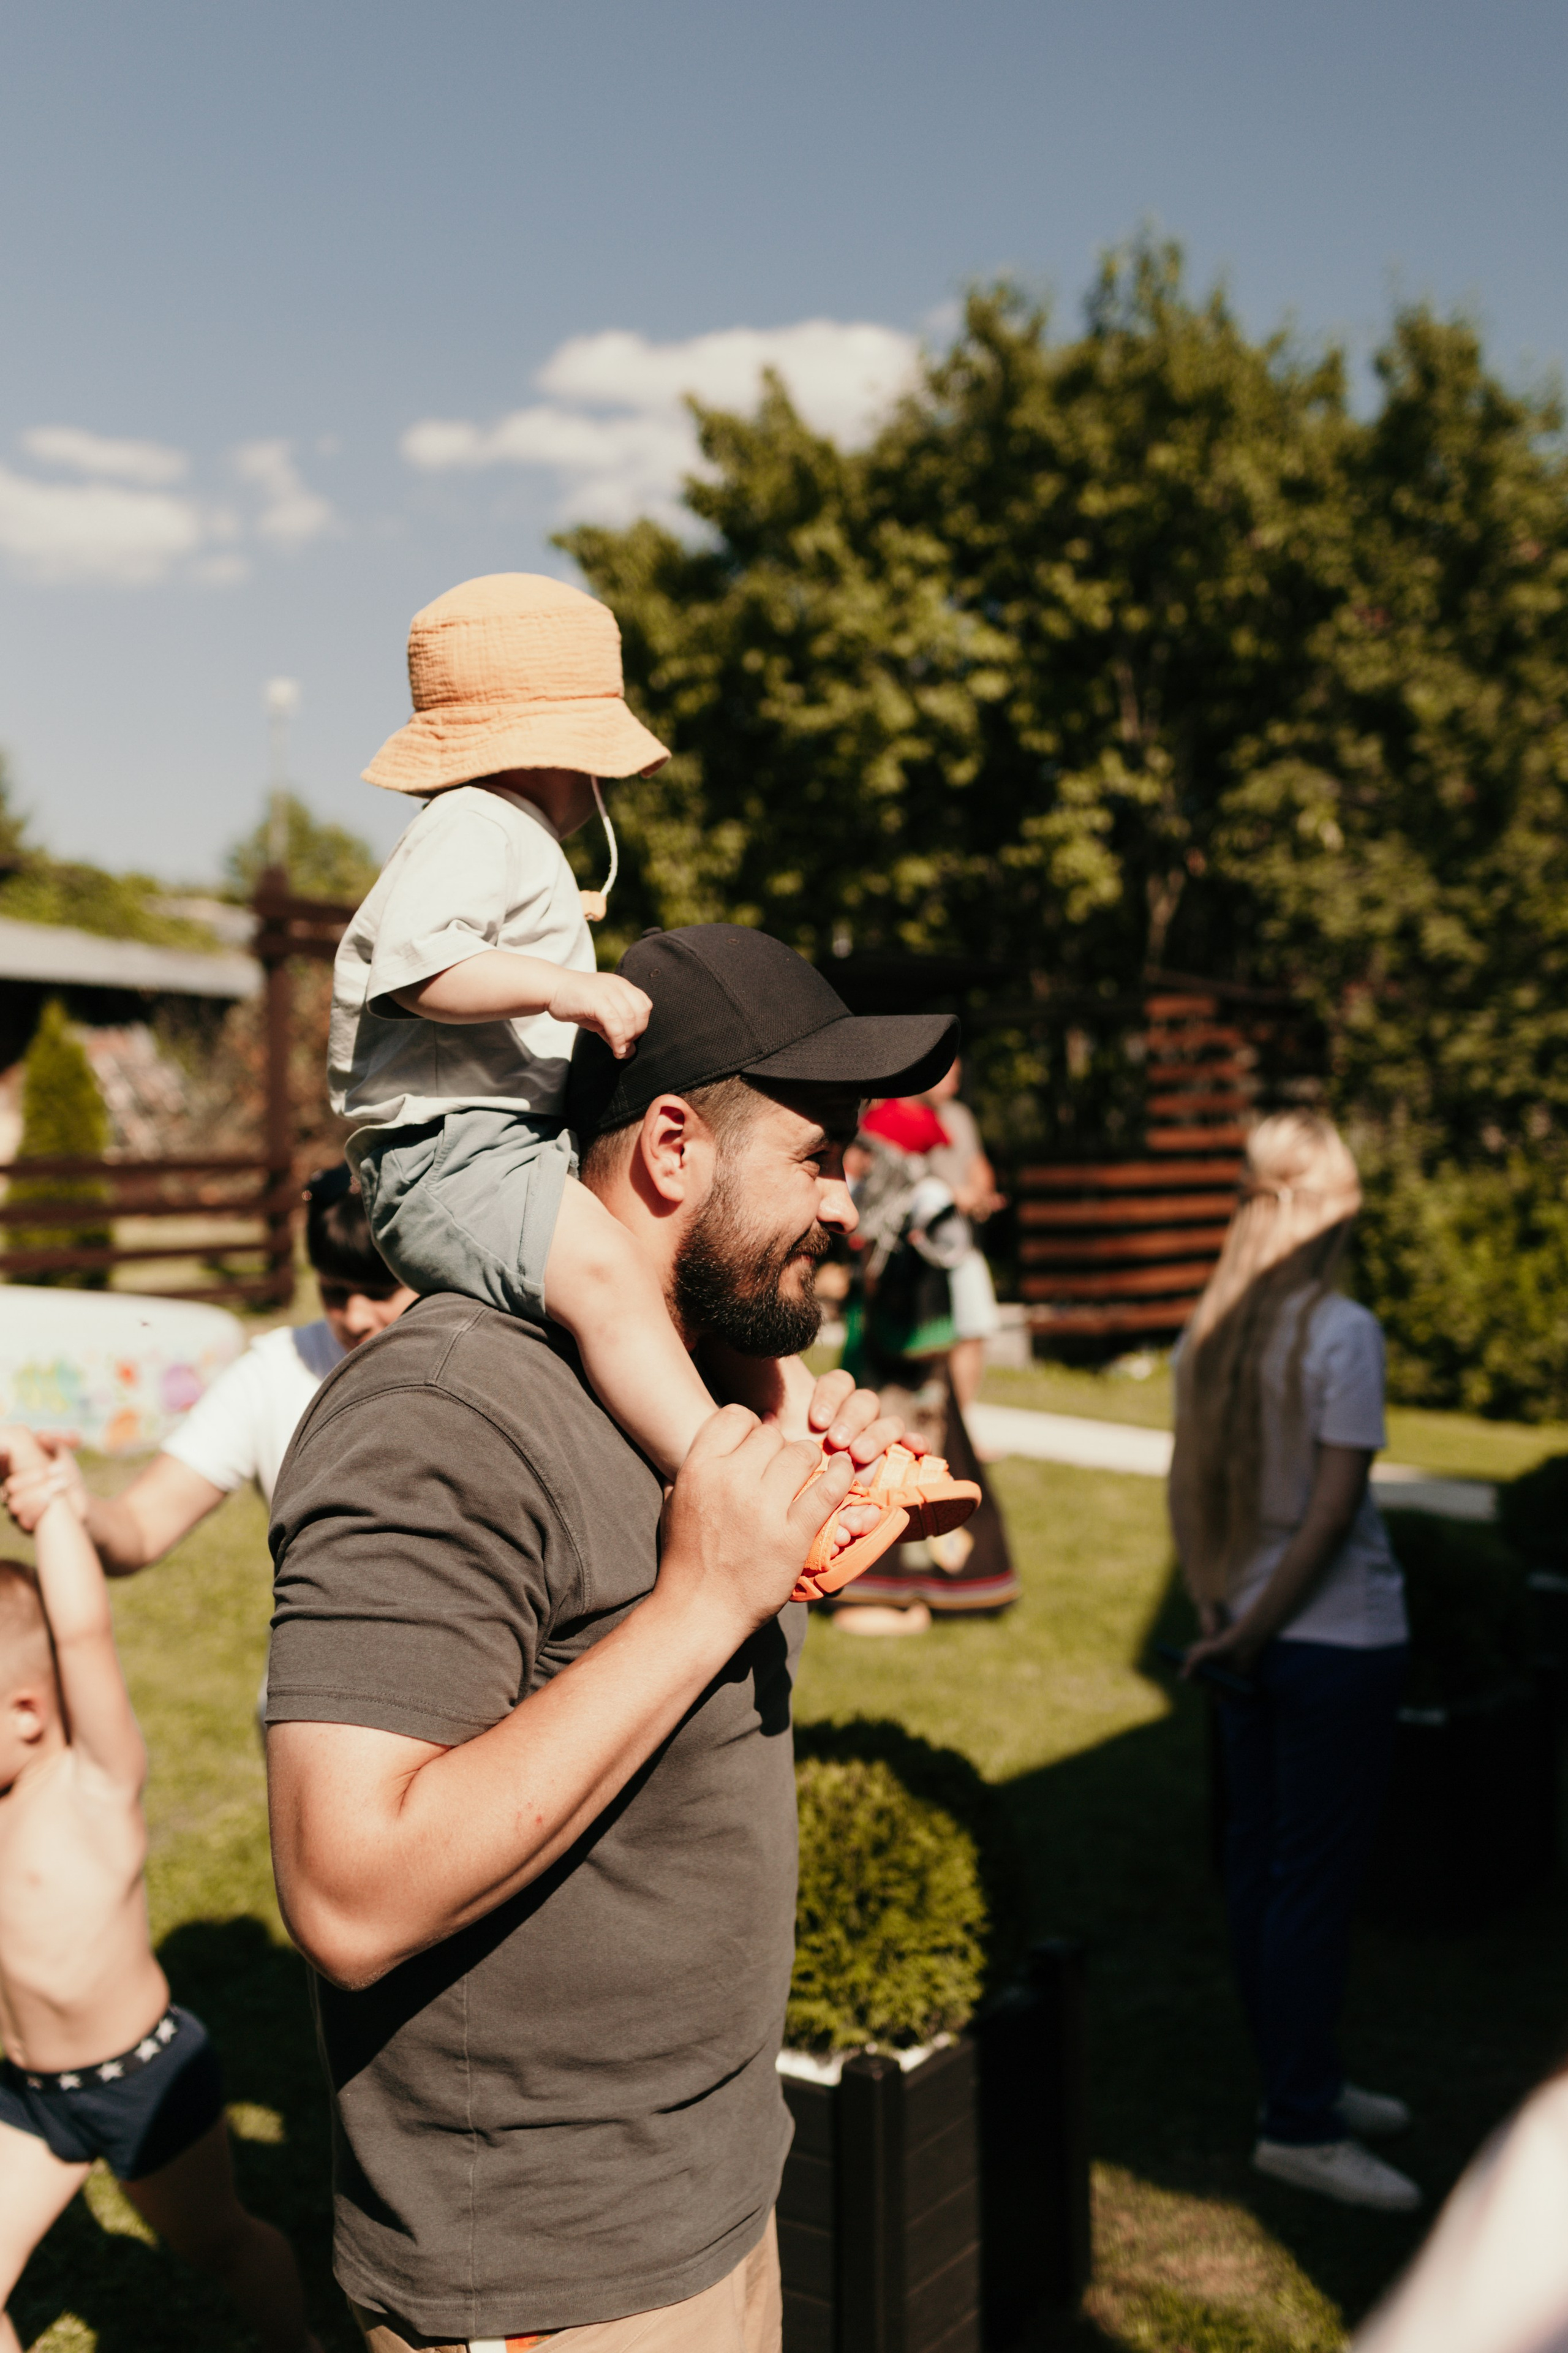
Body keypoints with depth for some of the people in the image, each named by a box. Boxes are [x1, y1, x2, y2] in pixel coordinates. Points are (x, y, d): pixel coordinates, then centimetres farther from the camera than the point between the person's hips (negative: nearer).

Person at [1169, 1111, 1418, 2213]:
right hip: (1338, 1637, -7)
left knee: (1260, 1864, 14)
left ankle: (1307, 2082, 31)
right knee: (1318, 1875, 2)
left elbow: (1186, 1484, 6)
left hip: (1255, 1637, 7)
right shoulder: (1343, 1332, -15)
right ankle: (1301, 2124, 12)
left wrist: (1220, 1609, 9)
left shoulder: (1212, 1326, 3)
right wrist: (1249, 1629, -11)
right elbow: (1336, 1505, -18)